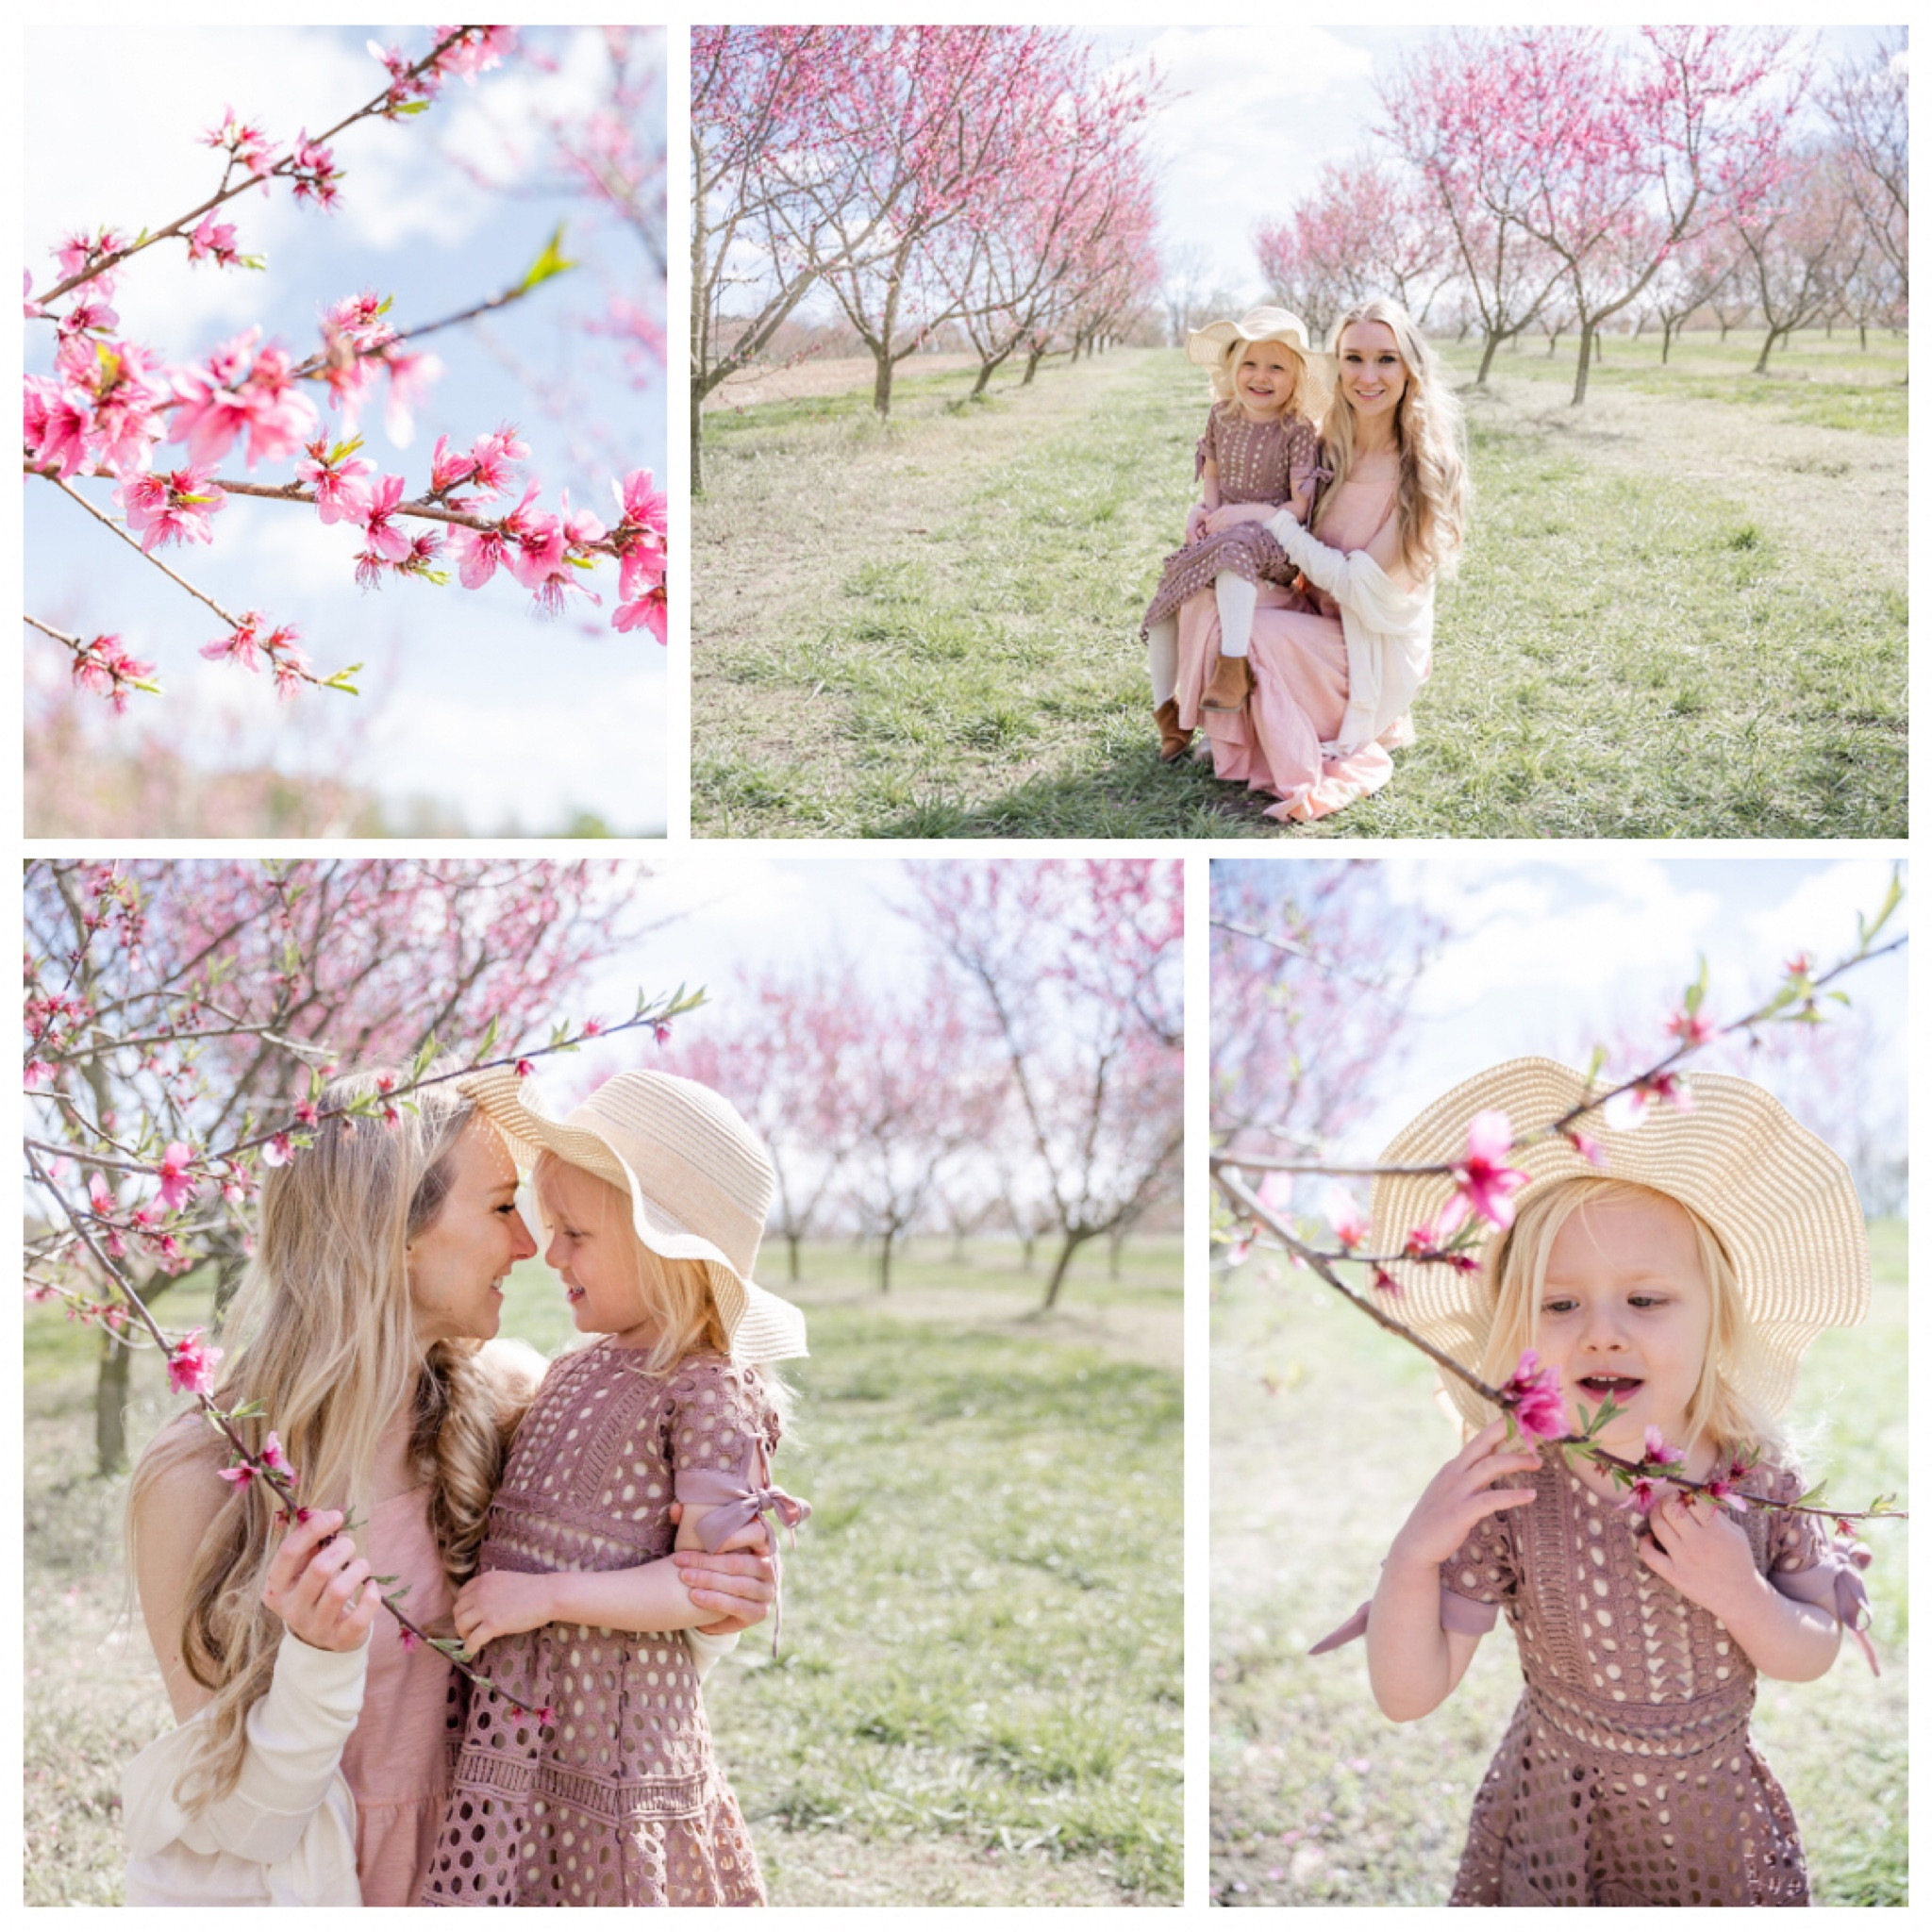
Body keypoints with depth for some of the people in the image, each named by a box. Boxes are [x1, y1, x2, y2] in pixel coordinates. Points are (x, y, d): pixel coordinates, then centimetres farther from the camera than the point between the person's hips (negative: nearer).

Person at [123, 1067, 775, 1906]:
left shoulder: (504, 1399, -8)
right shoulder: (200, 1479, -18)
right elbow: (248, 1818, -13)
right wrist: (321, 1658, -29)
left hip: (448, 1872, 3)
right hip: (252, 1891, -2)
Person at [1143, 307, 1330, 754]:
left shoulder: (1298, 429, -11)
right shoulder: (1222, 415, 5)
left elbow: (1300, 508, -13)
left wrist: (1245, 513, -22)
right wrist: (1204, 509, -3)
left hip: (1274, 543, -7)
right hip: (1218, 536, 7)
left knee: (1233, 549, -39)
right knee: (1165, 598, -4)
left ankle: (1233, 668, -42)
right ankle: (1165, 706, 11)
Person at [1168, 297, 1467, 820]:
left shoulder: (1423, 469, -19)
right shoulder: (1330, 449, 0)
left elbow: (1363, 587, -21)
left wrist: (1276, 523, -20)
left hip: (1375, 653, -6)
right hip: (1320, 614, 6)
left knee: (1250, 633, -26)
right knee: (1207, 596, -13)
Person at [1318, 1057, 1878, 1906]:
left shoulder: (1754, 1482, -16)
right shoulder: (1507, 1498, -22)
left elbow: (1815, 1654, -4)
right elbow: (1408, 1696, -18)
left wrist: (1742, 1596, -25)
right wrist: (1412, 1556, -35)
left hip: (1721, 1835, 2)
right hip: (1557, 1835, -2)